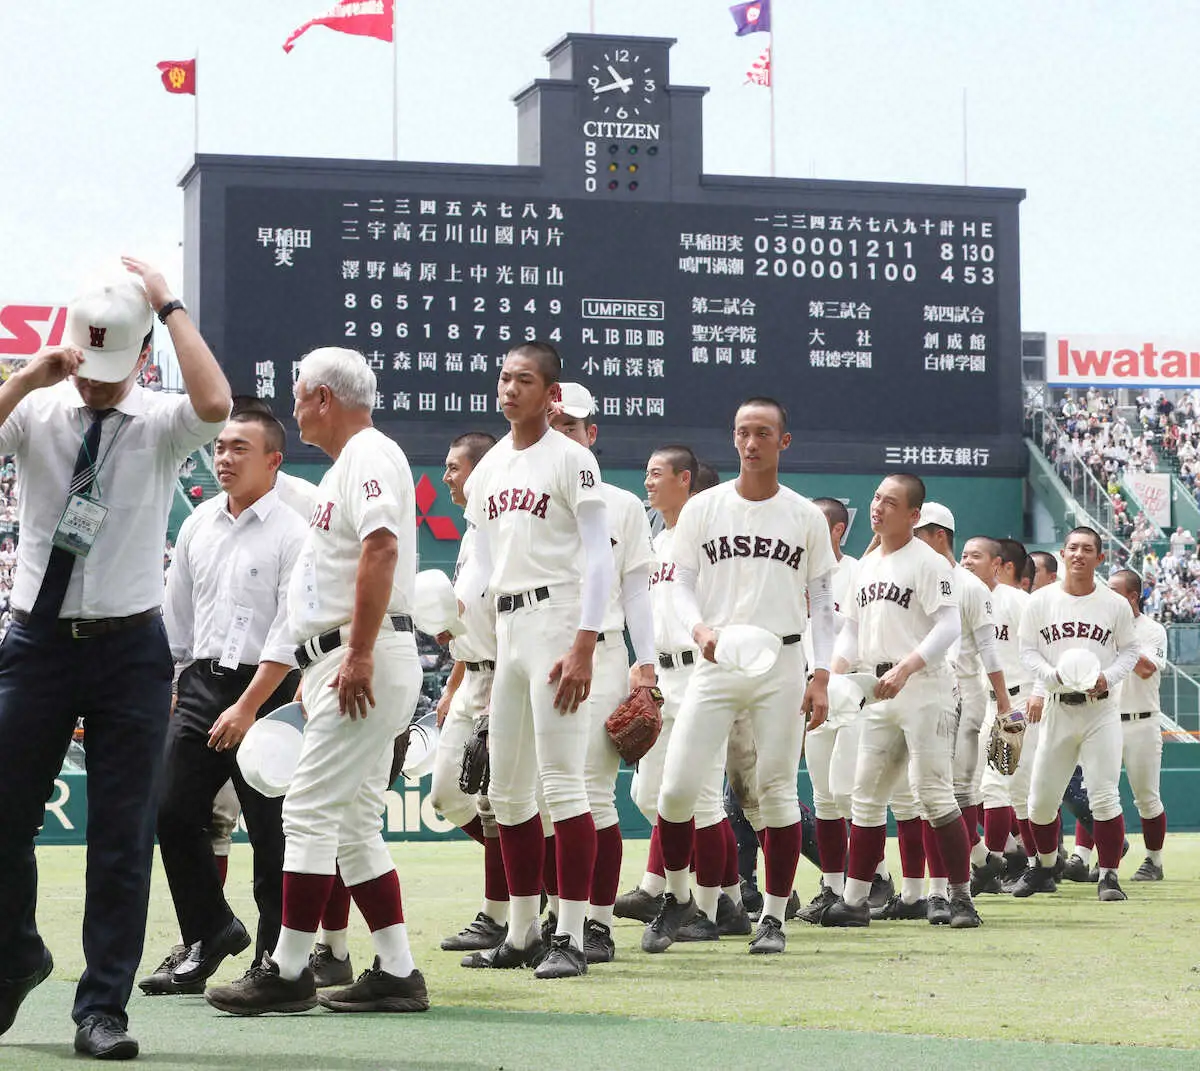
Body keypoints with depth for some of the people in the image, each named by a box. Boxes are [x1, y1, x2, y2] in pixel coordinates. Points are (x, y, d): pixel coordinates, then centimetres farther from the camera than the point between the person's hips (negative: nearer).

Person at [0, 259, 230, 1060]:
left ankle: (104, 1008, 9)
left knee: (124, 835, 0)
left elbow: (216, 405, -23)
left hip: (129, 646, -1)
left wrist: (168, 305, -17)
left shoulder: (160, 422, -1)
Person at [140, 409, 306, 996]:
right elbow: (175, 616, 19)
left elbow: (291, 633, -12)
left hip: (266, 689, -6)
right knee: (173, 814, 1)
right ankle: (210, 934, 17)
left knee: (270, 827, -4)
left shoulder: (292, 533, -7)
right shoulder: (198, 526, 13)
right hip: (200, 683, 6)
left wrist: (247, 708, -17)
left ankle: (275, 956, 7)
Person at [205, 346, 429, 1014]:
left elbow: (380, 549, -23)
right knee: (353, 824, 10)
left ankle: (289, 973, -7)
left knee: (310, 810, -10)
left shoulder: (370, 454, -9)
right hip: (351, 664, 11)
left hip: (368, 661, -11)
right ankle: (398, 972, 11)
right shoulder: (348, 467, 24)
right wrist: (319, 670, 24)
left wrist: (359, 654, -28)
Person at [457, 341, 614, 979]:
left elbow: (600, 559, -11)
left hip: (555, 620, -8)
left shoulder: (570, 459, -5)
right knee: (506, 789, 10)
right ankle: (522, 934, 18)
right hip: (504, 629, 8)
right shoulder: (490, 466, 17)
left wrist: (583, 646, -20)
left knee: (562, 782, -11)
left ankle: (570, 938, -9)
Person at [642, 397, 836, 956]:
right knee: (677, 785, -8)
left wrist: (821, 676, -1)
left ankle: (773, 915, 9)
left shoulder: (806, 516, 6)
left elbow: (822, 601, 8)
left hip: (782, 663, 0)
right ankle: (677, 896, 13)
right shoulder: (702, 508, 6)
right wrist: (699, 629, -16)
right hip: (716, 661, 0)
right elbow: (683, 586, 5)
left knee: (777, 790, 0)